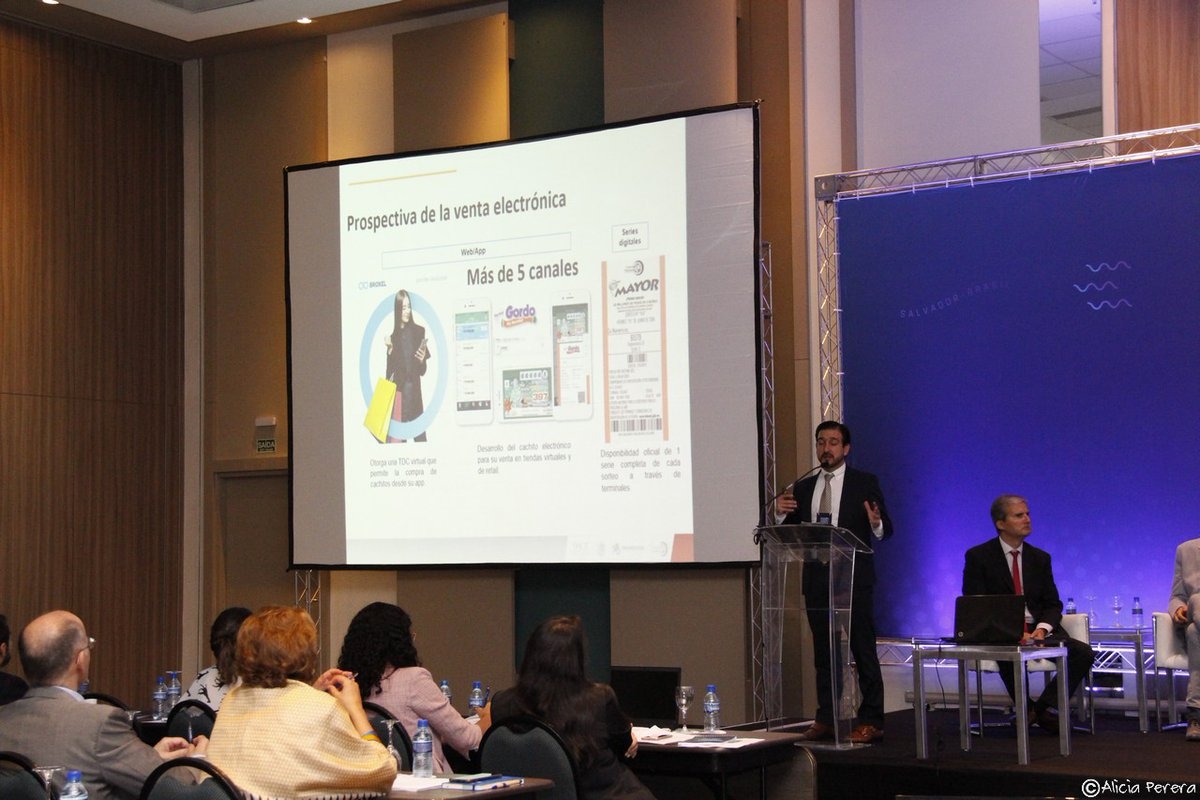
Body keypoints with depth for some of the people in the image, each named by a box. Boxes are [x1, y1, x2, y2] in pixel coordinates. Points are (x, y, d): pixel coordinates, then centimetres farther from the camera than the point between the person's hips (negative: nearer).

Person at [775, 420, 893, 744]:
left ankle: (871, 721, 1)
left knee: (863, 650, -3)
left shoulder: (865, 483, 2)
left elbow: (886, 530, -2)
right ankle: (826, 719, 14)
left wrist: (876, 524, -25)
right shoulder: (803, 487, 13)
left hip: (854, 578, -4)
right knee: (823, 653, 9)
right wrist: (782, 513, -8)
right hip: (817, 580, 4)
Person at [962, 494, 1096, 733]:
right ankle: (1026, 710, -11)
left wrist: (1042, 629, -13)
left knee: (1083, 653, -20)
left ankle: (1043, 708, -8)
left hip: (1038, 630, 4)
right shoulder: (978, 557, 0)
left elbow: (1053, 604, 11)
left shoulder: (1040, 558, 13)